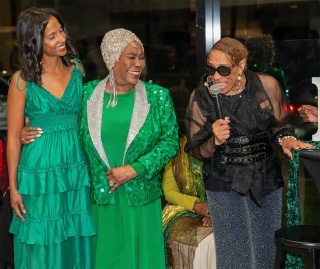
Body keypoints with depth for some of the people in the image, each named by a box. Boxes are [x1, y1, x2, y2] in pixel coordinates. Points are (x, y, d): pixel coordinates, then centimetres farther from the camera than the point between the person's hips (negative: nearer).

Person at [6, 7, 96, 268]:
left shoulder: (77, 69, 3)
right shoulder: (23, 80, -7)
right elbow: (13, 137, -4)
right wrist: (13, 187, -4)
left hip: (76, 170, 3)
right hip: (39, 174, -3)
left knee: (77, 245, 12)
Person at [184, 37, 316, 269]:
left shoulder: (267, 86, -7)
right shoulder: (201, 97, -8)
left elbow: (279, 126, 9)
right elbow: (197, 151, -2)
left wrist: (286, 139, -13)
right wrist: (215, 141, -22)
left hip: (267, 179, 2)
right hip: (225, 185, -2)